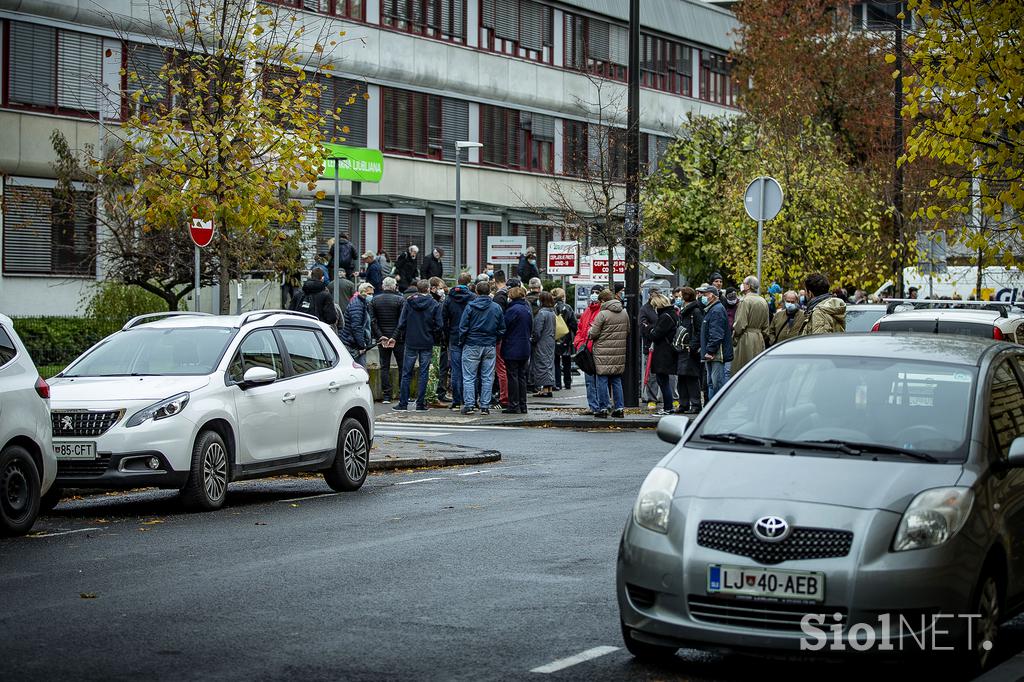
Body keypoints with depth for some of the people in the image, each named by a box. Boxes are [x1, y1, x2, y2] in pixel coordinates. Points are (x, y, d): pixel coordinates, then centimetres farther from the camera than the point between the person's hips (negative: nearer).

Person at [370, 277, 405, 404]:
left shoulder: (374, 300, 3)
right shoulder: (400, 300, -6)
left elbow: (372, 321, -3)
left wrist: (380, 336, -5)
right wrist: (395, 337, -13)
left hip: (382, 339, 3)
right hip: (398, 339, -3)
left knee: (384, 367, 6)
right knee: (402, 366, 6)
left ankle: (386, 396, 2)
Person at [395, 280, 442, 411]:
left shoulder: (409, 303, -3)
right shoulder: (434, 304, -5)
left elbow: (401, 324, -5)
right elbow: (438, 326, -7)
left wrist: (406, 335, 12)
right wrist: (432, 337, 10)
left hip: (411, 343, 1)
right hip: (427, 344, -1)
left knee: (406, 374, 6)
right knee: (424, 374, 5)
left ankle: (403, 403, 5)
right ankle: (420, 403, 4)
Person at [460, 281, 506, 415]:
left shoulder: (470, 306, -7)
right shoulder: (497, 308, 2)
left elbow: (463, 327, -7)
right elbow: (502, 329, 7)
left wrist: (462, 341, 7)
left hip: (472, 345, -3)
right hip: (490, 347, 3)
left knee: (469, 377, 2)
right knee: (487, 378, 7)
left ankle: (469, 405, -3)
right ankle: (485, 406, 6)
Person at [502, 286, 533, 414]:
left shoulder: (513, 310, -16)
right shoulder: (527, 309, 9)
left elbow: (504, 327, -12)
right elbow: (531, 328, 17)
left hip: (512, 349, -8)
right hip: (525, 348, 8)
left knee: (512, 376, -2)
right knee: (522, 376, 12)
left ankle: (514, 406, -2)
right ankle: (522, 406, 14)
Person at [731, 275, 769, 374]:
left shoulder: (745, 301, -11)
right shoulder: (764, 302, 12)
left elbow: (740, 324, -15)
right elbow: (766, 326, 17)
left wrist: (734, 338, -4)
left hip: (746, 339, -8)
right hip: (759, 340, 8)